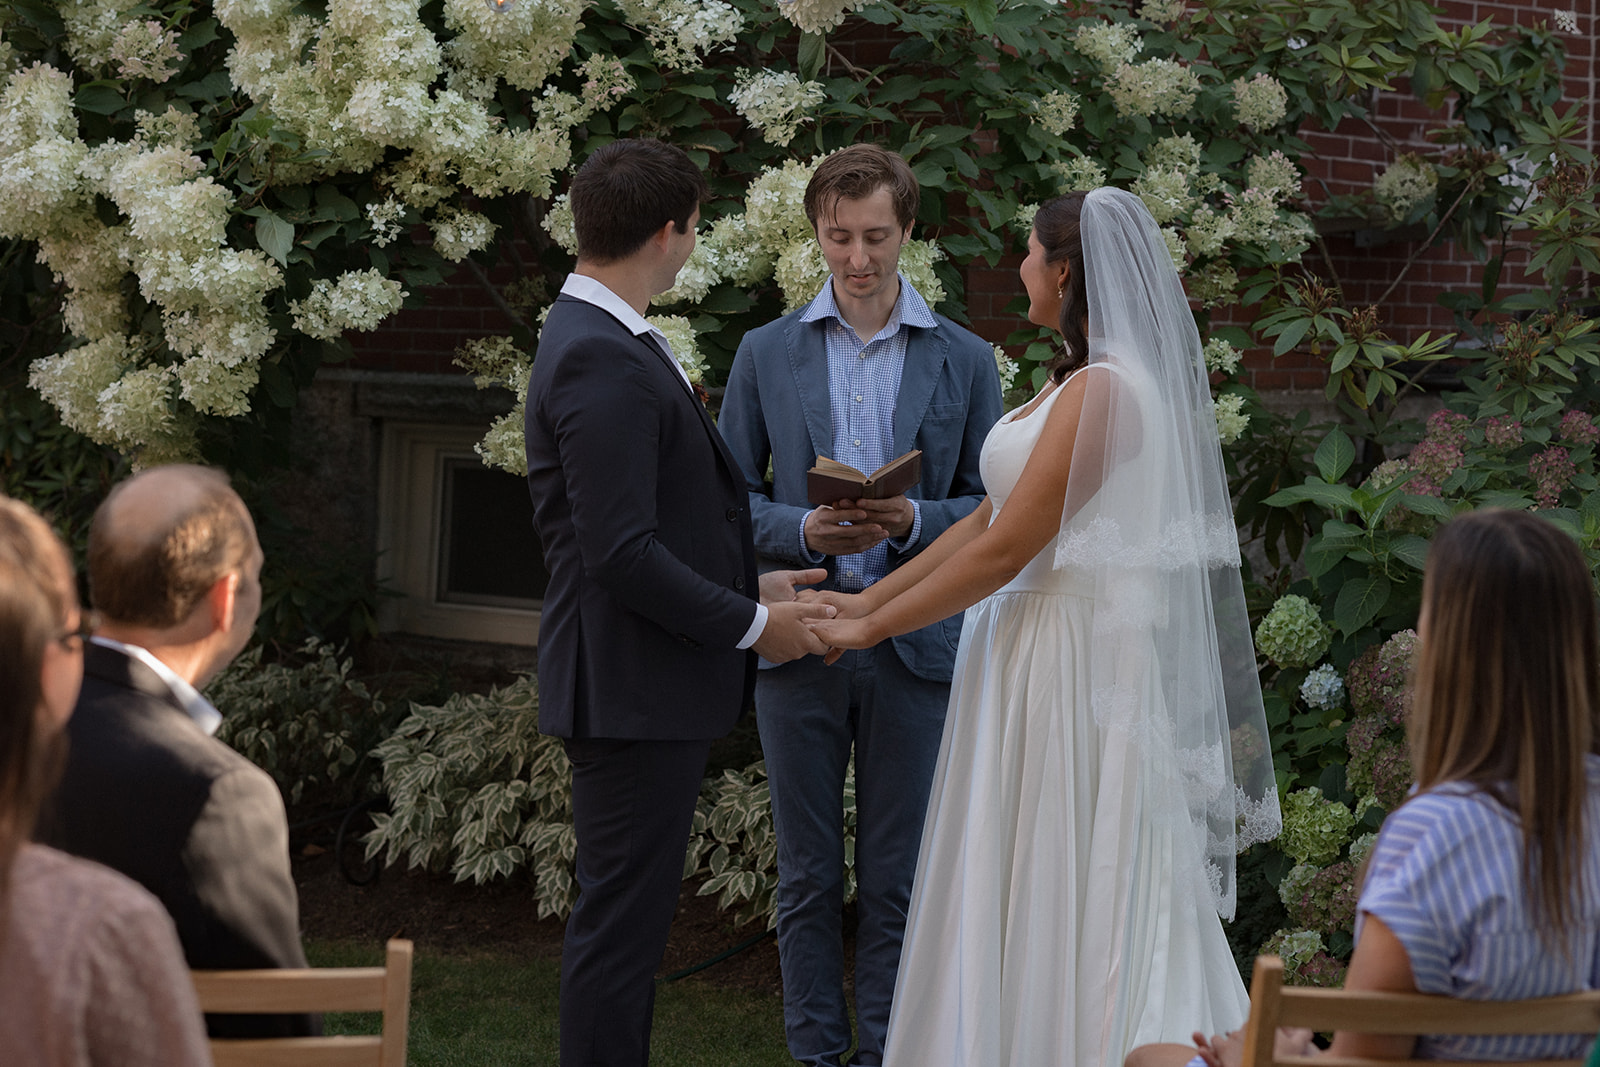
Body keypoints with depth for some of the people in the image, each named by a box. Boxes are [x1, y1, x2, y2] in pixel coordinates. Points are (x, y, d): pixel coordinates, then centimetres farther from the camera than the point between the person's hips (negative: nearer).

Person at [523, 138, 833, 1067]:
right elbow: (622, 555, -24)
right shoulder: (602, 362, -20)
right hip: (635, 690, -11)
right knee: (622, 920, -4)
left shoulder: (609, 343, 13)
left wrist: (751, 582, 14)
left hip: (654, 685, 11)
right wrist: (752, 624, -14)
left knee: (630, 913, 17)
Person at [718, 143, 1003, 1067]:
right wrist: (803, 530, -13)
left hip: (916, 644, -1)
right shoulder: (767, 353, 7)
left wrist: (914, 521, -14)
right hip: (799, 639, 1)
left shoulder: (965, 360, 5)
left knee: (898, 880, 3)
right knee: (809, 877, 7)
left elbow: (989, 505, 5)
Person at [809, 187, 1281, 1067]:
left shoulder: (1103, 390, -17)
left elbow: (1007, 548, -18)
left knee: (1073, 894, -3)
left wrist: (871, 628, -10)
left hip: (1080, 664, -10)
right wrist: (869, 598, 11)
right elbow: (988, 518, 15)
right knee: (1024, 891, 12)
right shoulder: (1073, 381, 15)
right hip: (1037, 656, 10)